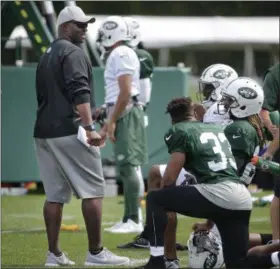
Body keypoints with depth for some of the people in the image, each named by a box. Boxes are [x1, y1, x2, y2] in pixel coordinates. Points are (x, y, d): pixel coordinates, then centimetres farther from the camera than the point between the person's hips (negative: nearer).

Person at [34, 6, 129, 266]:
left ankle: (54, 254, 7)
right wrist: (89, 128, -25)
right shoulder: (72, 52, -7)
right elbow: (79, 93, -19)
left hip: (44, 132, 9)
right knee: (93, 190, -5)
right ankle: (95, 253, -6)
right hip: (70, 132, -9)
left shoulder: (46, 57, 21)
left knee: (55, 194, 9)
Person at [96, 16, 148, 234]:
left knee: (128, 166, -11)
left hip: (125, 114, -11)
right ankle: (130, 218, 15)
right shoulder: (122, 54, 18)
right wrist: (110, 120, 25)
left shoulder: (120, 55, -13)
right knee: (127, 167, 11)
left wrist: (112, 121, -17)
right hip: (123, 115, 11)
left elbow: (125, 93, -19)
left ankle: (133, 220, -13)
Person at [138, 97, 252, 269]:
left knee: (154, 199, 9)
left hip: (216, 194, -6)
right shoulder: (218, 128, 27)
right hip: (243, 198, 6)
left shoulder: (179, 131, 6)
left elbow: (170, 179, 1)